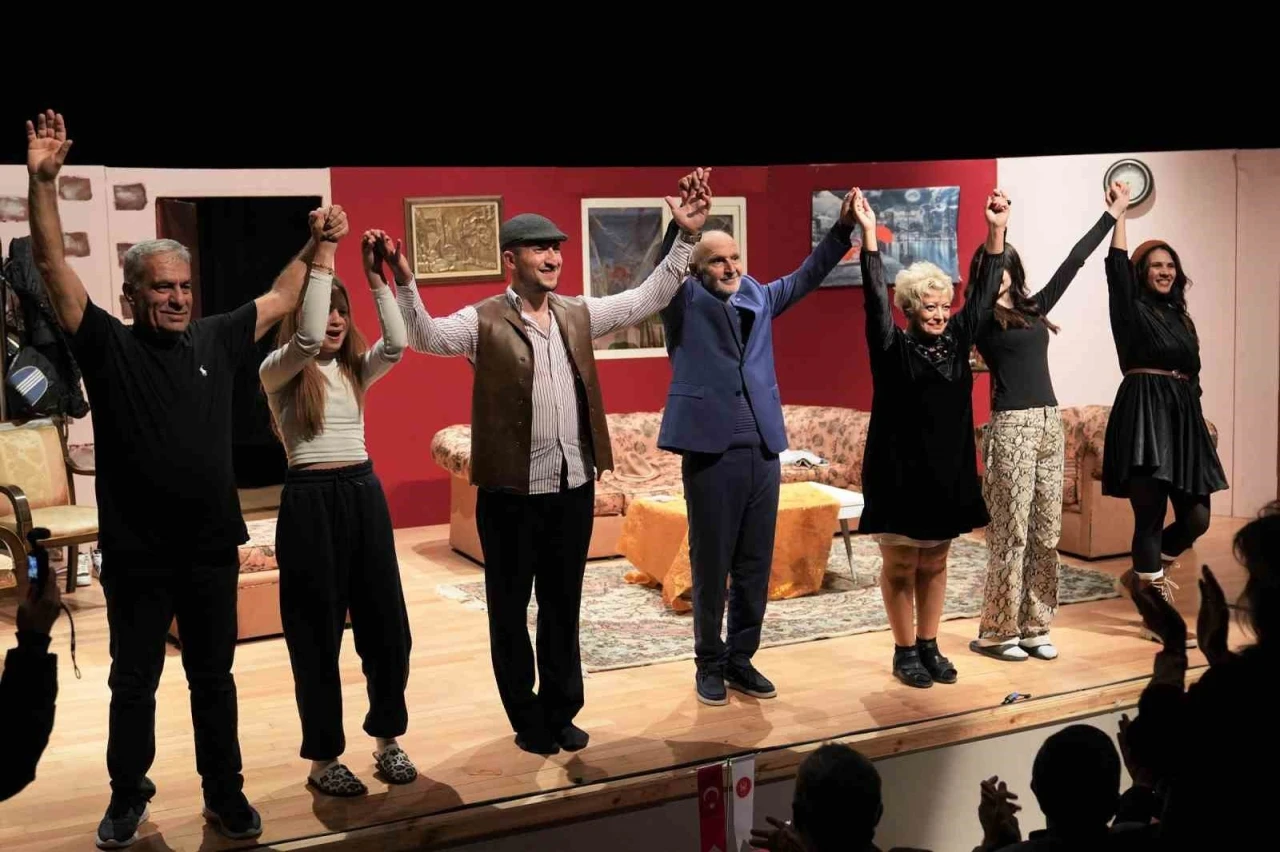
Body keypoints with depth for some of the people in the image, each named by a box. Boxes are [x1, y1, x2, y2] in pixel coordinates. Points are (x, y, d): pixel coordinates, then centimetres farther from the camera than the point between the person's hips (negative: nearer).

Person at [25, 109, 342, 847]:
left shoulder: (217, 340, 4)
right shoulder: (109, 345, -5)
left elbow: (279, 301, 16)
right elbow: (55, 269, -15)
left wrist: (318, 246, 10)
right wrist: (43, 181, -25)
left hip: (212, 546, 3)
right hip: (135, 551, -2)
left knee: (215, 677, 14)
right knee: (134, 681, 12)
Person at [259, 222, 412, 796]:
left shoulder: (355, 370, 12)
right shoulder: (278, 372, -2)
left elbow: (396, 345, -7)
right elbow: (308, 339, -23)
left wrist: (375, 276, -10)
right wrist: (322, 257, -21)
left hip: (365, 494, 5)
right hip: (310, 501, -5)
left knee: (386, 624, 9)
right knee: (316, 634, 3)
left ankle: (388, 740, 27)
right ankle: (323, 759, 16)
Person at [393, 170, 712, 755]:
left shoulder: (579, 315, 8)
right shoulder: (483, 322, -8)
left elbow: (648, 298, 9)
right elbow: (426, 336, -22)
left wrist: (686, 236, 2)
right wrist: (403, 281, -38)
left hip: (574, 487, 5)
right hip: (512, 493, -4)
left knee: (563, 607, 15)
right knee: (510, 610, 9)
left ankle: (561, 712, 29)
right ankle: (527, 721, 23)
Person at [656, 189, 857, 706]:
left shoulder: (758, 298, 14)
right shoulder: (683, 302, 1)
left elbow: (806, 277, 19)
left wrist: (843, 227, 8)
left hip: (762, 451, 5)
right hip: (710, 451, -5)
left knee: (755, 565, 10)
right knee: (711, 566, 4)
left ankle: (741, 659, 23)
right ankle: (710, 664, 18)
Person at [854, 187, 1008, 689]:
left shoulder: (956, 340, 6)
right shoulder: (893, 347, -7)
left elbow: (984, 293, 6)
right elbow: (875, 299, -17)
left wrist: (997, 231, 0)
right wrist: (869, 235, -25)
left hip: (948, 471, 5)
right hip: (901, 472, -5)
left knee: (934, 566, 14)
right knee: (900, 567, 6)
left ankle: (929, 647, 25)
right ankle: (904, 652, 17)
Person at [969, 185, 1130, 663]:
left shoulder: (1034, 309, 14)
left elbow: (1073, 262, 19)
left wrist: (1112, 215, 24)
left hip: (1049, 424, 7)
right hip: (1011, 427, -6)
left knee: (1045, 533, 8)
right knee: (1011, 533, -4)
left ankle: (1033, 626, 16)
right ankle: (996, 632, 4)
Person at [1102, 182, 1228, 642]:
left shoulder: (1180, 315, 19)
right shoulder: (1132, 309, 2)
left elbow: (1192, 373, 20)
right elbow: (1116, 265, -13)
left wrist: (1198, 421, 16)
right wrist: (1120, 211, -9)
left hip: (1182, 416, 7)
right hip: (1144, 414, -7)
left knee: (1196, 517, 2)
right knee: (1150, 515, -6)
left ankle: (1142, 575, 25)